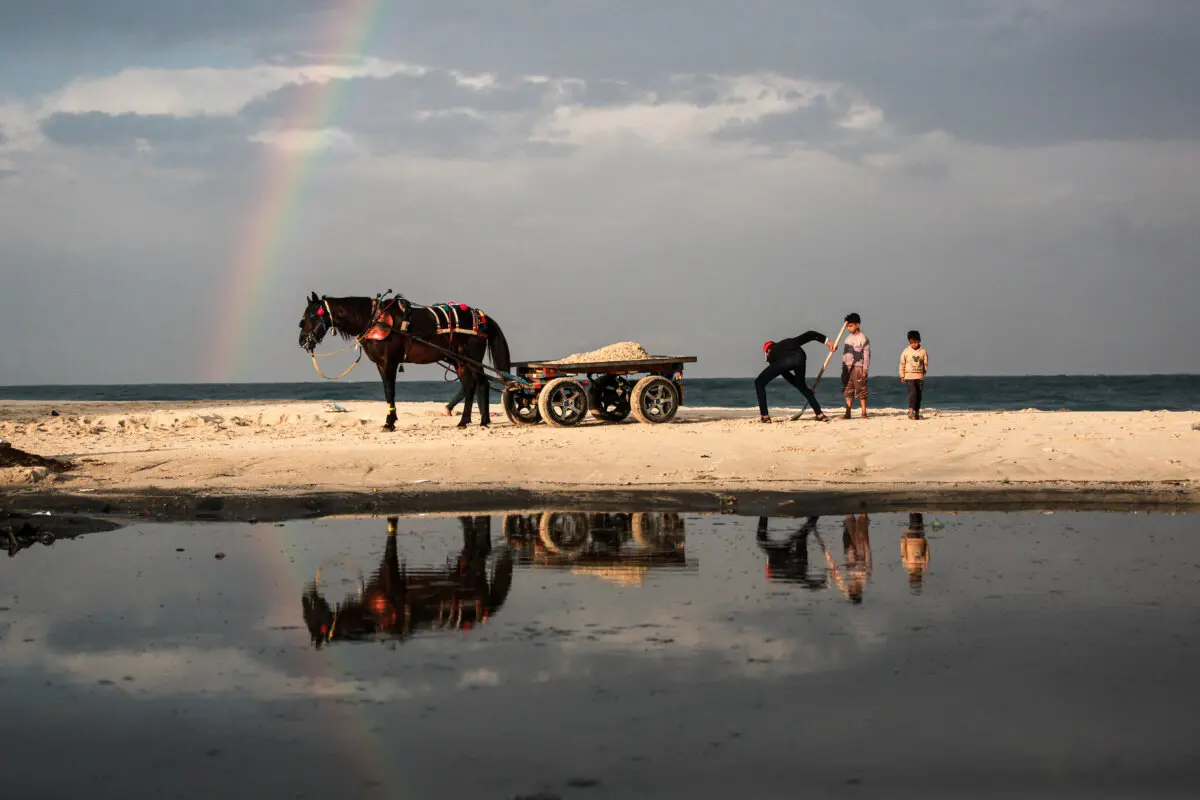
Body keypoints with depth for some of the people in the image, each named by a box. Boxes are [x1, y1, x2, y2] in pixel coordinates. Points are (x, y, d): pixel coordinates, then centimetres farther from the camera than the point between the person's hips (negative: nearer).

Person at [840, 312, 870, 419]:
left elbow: (866, 355, -9)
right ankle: (848, 413, 6)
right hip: (848, 368, 7)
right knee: (848, 391, 5)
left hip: (858, 367, -7)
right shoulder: (848, 338, 14)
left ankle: (864, 413, -2)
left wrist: (865, 370, -14)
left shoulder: (863, 338, -7)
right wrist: (843, 369, 14)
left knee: (861, 391, -5)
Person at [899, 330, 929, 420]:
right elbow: (902, 364, 5)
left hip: (919, 376, 2)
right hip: (909, 376, -2)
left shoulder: (923, 351, 1)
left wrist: (924, 373, 13)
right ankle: (911, 410, -18)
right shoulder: (906, 351, -1)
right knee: (913, 391, -20)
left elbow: (925, 364, 11)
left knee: (919, 394, 4)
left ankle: (916, 413, 13)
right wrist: (902, 376, 6)